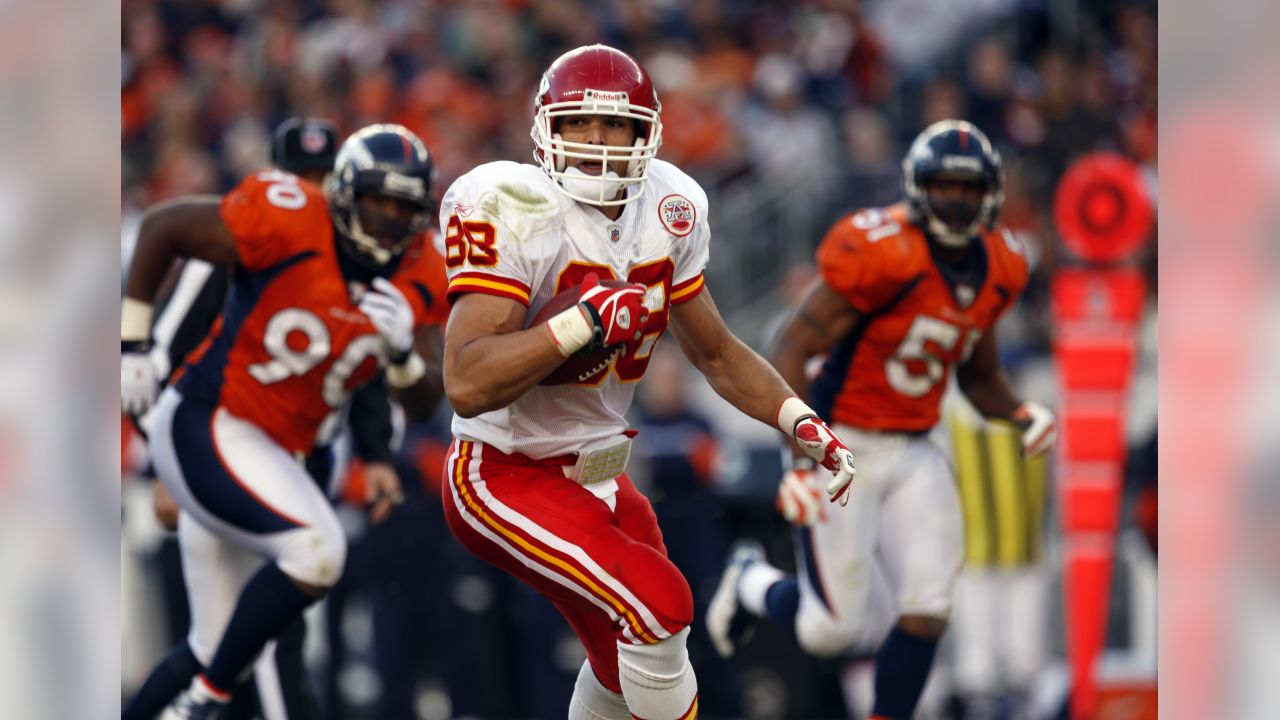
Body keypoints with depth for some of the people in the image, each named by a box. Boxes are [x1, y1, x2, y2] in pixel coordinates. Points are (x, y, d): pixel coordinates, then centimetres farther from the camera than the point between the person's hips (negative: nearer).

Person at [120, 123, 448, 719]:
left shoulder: (418, 279, -1)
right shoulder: (290, 226, -20)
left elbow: (424, 397, -1)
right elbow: (162, 225, -10)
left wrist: (402, 351, -24)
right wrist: (130, 344, -8)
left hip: (270, 454, 8)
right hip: (204, 425, -8)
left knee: (214, 653, 12)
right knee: (315, 551, -28)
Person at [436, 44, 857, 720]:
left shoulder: (665, 214, 1)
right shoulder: (514, 213, -22)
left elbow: (716, 353, 15)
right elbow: (467, 384, -30)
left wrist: (802, 422, 3)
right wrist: (586, 320, -33)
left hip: (597, 475, 8)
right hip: (506, 478, -8)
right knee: (658, 606, -23)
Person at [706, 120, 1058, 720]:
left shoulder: (996, 270, 3)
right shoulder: (881, 254, -21)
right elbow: (792, 350, -19)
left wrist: (1019, 414, -5)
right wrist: (803, 459, -27)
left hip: (914, 455, 6)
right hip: (845, 447, -6)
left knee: (925, 614, -7)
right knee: (836, 630, -3)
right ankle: (752, 584, 31)